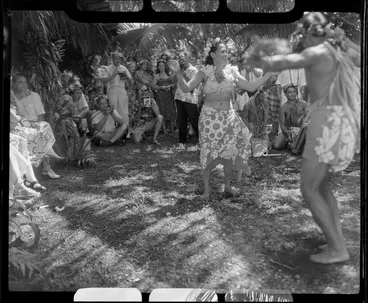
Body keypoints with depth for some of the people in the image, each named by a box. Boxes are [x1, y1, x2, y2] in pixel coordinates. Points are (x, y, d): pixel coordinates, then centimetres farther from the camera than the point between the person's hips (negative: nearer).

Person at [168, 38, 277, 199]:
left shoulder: (232, 71, 1)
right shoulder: (205, 72, -6)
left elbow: (251, 87, 0)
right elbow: (186, 88, -15)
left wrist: (269, 74, -6)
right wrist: (179, 73, -31)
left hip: (228, 116, 3)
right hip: (209, 117, -3)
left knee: (230, 152, 7)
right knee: (208, 154, 2)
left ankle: (227, 185, 27)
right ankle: (206, 190, 16)